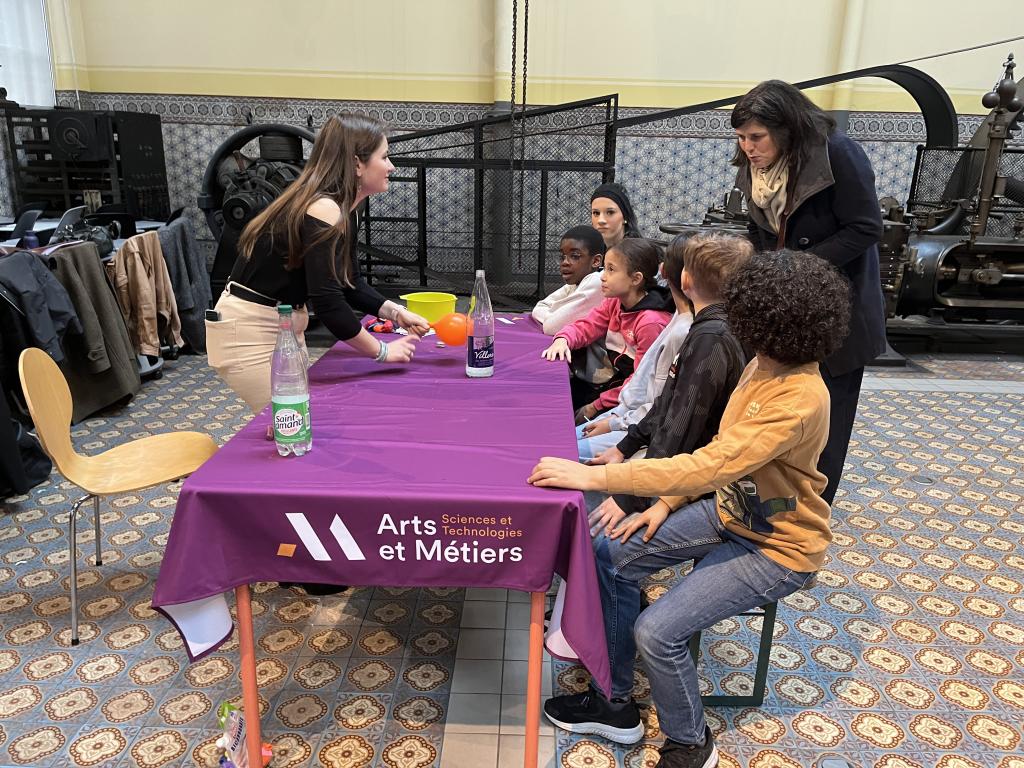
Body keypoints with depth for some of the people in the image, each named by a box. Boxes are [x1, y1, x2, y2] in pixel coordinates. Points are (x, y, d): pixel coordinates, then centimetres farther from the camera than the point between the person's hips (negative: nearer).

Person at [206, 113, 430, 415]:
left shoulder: (340, 209, 5)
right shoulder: (323, 212, -25)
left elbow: (347, 283, 12)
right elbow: (328, 303, -29)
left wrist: (395, 312, -1)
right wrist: (382, 351, -20)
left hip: (284, 325, 10)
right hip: (249, 333, -10)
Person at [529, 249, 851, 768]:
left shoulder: (799, 400, -32)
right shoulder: (762, 366, -3)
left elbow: (708, 467, -40)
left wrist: (592, 476, -39)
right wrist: (666, 503, 0)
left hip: (778, 548, -9)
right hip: (728, 510, 9)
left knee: (656, 630, -19)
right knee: (613, 557, 0)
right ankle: (615, 705, 15)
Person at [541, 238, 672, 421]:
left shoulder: (651, 322, -25)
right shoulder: (614, 303, 3)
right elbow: (586, 327, 4)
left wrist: (597, 405, -20)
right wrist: (563, 339, -21)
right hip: (612, 382, 8)